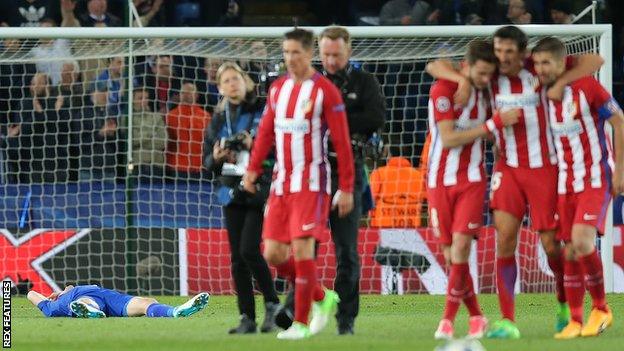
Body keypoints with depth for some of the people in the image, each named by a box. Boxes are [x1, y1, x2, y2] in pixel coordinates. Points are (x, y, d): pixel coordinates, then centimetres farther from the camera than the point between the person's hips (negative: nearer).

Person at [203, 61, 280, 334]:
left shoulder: (263, 110, -3)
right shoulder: (219, 119, 13)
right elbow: (207, 163, 17)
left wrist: (255, 145, -19)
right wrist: (216, 158, -4)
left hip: (260, 189, -6)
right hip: (232, 192, 6)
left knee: (249, 250, -15)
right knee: (237, 258, 3)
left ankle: (272, 304, 3)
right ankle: (247, 318, 7)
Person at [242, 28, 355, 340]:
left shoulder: (325, 91, -7)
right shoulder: (277, 89, 12)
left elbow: (342, 142, -7)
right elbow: (265, 132, 15)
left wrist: (346, 188, -10)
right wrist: (253, 168, 1)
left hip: (311, 183, -6)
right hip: (281, 183, 6)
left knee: (302, 249, -13)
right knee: (273, 254, 2)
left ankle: (301, 322, -4)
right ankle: (322, 297, 22)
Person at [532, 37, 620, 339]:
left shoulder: (587, 87, -12)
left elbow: (619, 121, -7)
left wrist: (619, 170, -10)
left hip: (596, 178, -6)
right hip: (565, 183, 6)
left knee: (581, 240, -21)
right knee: (570, 251, 1)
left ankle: (601, 308, -4)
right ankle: (575, 322, 7)